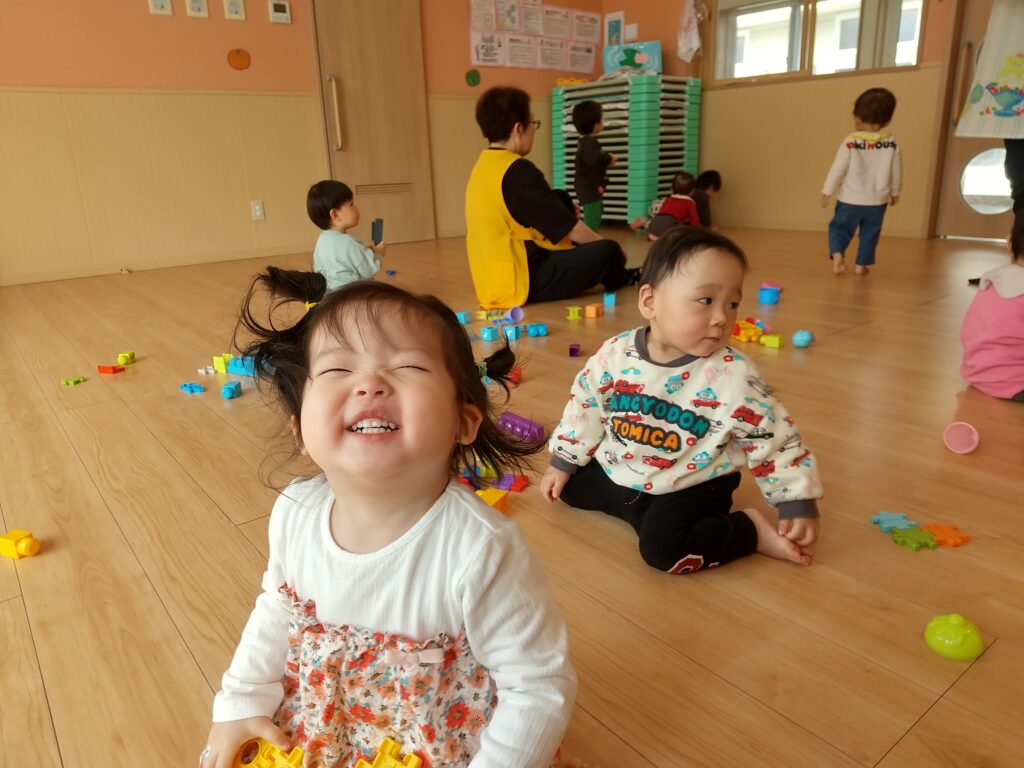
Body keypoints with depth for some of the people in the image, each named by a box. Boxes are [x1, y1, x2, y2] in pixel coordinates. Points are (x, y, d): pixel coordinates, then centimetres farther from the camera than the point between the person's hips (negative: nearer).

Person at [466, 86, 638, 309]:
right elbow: (573, 231, -14)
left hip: (495, 281, 10)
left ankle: (619, 277, 25)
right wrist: (612, 249, 2)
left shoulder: (482, 166, 9)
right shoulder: (518, 171, -19)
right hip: (521, 282, -10)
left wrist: (563, 209, 20)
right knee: (608, 253, -13)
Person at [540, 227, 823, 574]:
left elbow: (775, 441, -12)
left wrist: (798, 505, -12)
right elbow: (585, 409, 3)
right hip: (615, 473, 5)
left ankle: (750, 530, -5)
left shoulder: (734, 376, -22)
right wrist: (562, 463, 10)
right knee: (568, 486, 7)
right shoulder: (614, 354, -13)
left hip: (689, 488, -5)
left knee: (663, 546, -27)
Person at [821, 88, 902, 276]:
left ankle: (837, 254, -11)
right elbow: (896, 171, 6)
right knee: (870, 233, 17)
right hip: (877, 201, 3)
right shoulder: (892, 144, -3)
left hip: (850, 199, -3)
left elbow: (838, 169, -13)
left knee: (839, 227, 12)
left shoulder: (850, 142, -15)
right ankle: (861, 264, 19)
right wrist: (895, 192, 21)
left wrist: (827, 191, -2)